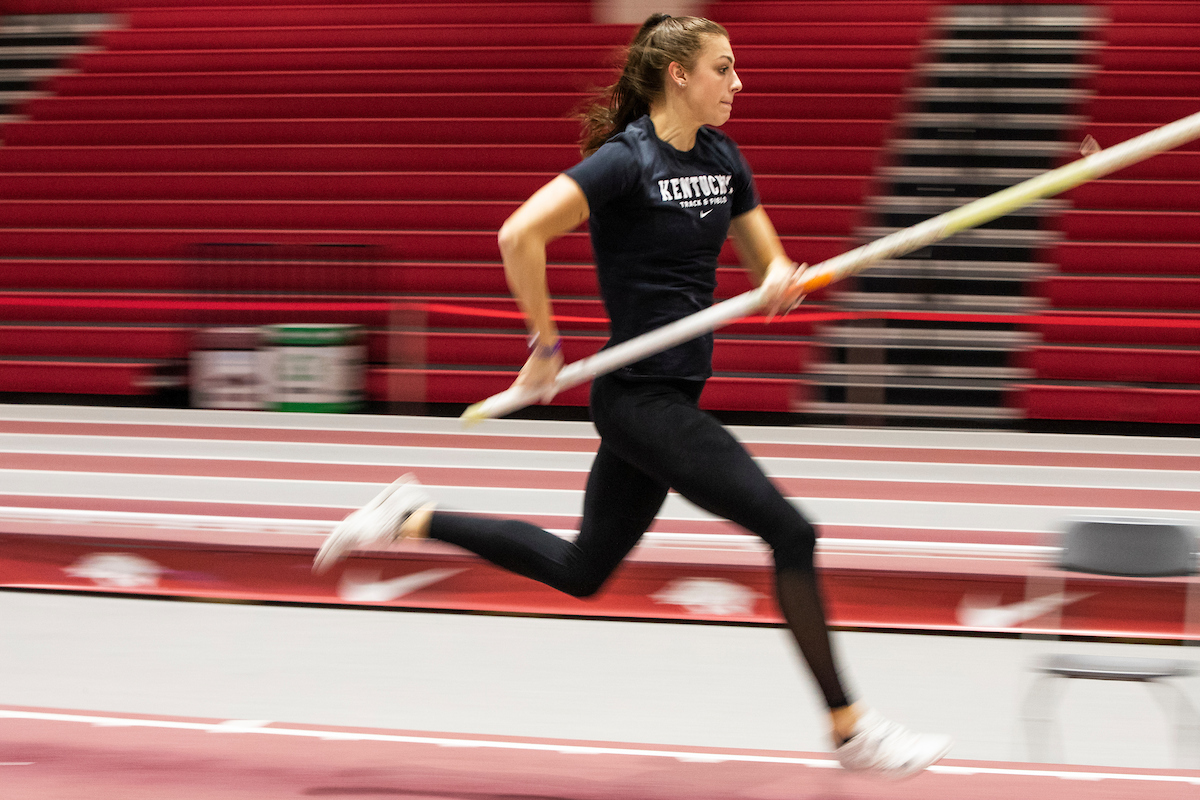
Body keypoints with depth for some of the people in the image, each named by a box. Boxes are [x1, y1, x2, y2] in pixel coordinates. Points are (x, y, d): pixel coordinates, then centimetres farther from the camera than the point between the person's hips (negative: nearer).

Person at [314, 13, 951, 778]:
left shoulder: (722, 158, 9)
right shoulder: (626, 160, -16)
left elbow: (770, 264, 15)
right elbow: (520, 234, -23)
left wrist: (784, 278, -9)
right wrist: (547, 346, -17)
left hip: (676, 394, 9)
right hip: (643, 396, -9)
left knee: (581, 571, 19)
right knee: (790, 531, -12)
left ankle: (414, 519, 28)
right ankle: (851, 729, -6)